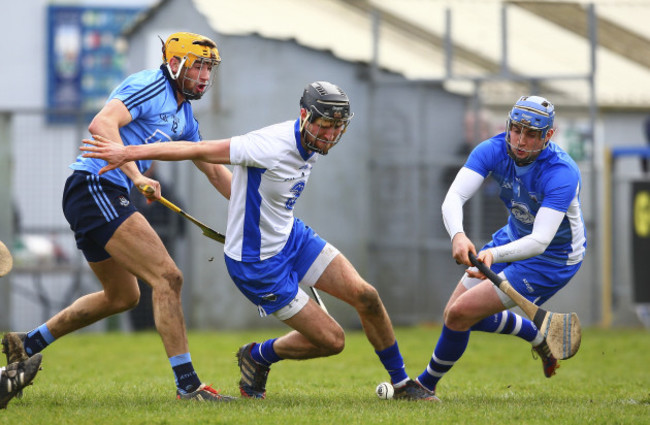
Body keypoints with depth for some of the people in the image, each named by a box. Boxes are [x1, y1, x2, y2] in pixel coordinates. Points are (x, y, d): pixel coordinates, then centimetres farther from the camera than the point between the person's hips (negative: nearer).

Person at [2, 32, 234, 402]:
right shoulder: (150, 86, -9)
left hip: (107, 198, 11)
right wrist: (135, 175, -33)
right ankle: (187, 383, -18)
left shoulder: (184, 116, 20)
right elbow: (101, 124, -25)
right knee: (168, 277, -17)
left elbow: (215, 171, 29)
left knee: (123, 296, 23)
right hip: (94, 188, -11)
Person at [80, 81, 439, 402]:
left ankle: (402, 383, 12)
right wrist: (129, 152, -28)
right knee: (331, 340, -5)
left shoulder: (312, 143, -2)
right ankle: (258, 356, 23)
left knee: (365, 296, -7)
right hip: (257, 263, -8)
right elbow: (199, 150, -28)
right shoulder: (273, 146, -30)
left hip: (292, 237, 8)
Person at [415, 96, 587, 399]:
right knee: (455, 315, 12)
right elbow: (453, 198, -30)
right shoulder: (494, 150, -19)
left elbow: (540, 241, -42)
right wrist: (457, 235, -52)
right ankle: (537, 337, 31)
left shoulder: (562, 174, -34)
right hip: (514, 237, 7)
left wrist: (494, 255, -59)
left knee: (460, 314, -13)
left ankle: (425, 384, 12)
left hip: (552, 259, -7)